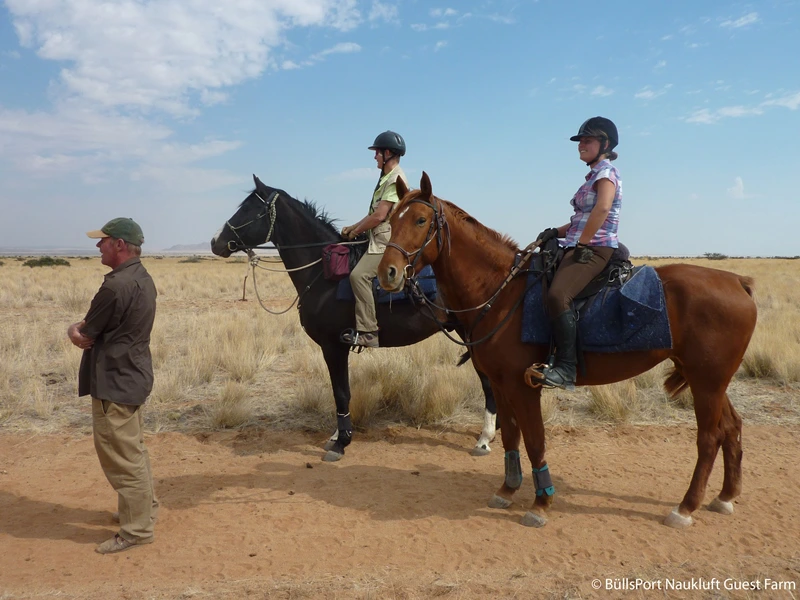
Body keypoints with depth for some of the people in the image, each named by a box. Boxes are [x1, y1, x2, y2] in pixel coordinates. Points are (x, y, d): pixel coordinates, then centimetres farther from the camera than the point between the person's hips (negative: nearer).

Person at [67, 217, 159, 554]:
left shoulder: (116, 285, -24)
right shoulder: (142, 278, 7)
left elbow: (82, 338, -15)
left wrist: (74, 330, 4)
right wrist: (84, 329, 2)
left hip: (114, 382, -10)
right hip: (132, 376, 10)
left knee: (121, 457, 1)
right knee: (132, 450, 22)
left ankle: (136, 530, 12)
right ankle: (144, 507, 37)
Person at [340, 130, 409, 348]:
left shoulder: (396, 179, -13)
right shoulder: (386, 178, 19)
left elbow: (379, 216, -20)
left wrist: (354, 232, -8)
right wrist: (352, 227, 12)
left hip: (387, 242, -11)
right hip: (379, 240, 11)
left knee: (359, 275, -26)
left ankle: (367, 332, -24)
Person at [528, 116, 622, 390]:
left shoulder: (606, 171, -4)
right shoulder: (595, 175, 24)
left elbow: (602, 209, -23)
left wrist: (581, 244, -20)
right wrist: (557, 232, 10)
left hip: (595, 250, -11)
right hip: (580, 248, 11)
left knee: (557, 295, -32)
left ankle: (566, 368, -31)